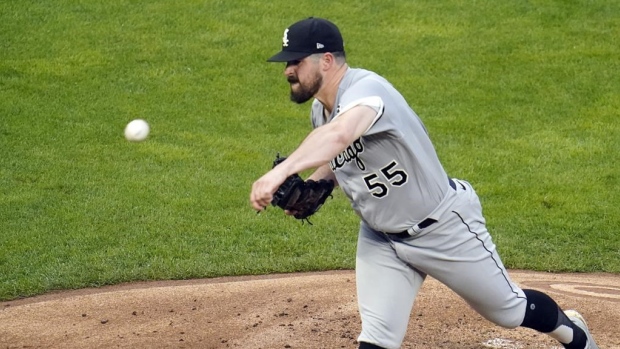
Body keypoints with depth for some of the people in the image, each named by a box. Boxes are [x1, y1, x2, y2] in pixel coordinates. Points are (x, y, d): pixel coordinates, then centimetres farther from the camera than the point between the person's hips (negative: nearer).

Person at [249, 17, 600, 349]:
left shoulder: (365, 89, -32)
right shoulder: (321, 110, -3)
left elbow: (341, 135, -55)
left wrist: (281, 171, -68)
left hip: (445, 227, -7)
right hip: (380, 238, 7)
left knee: (509, 310, 13)